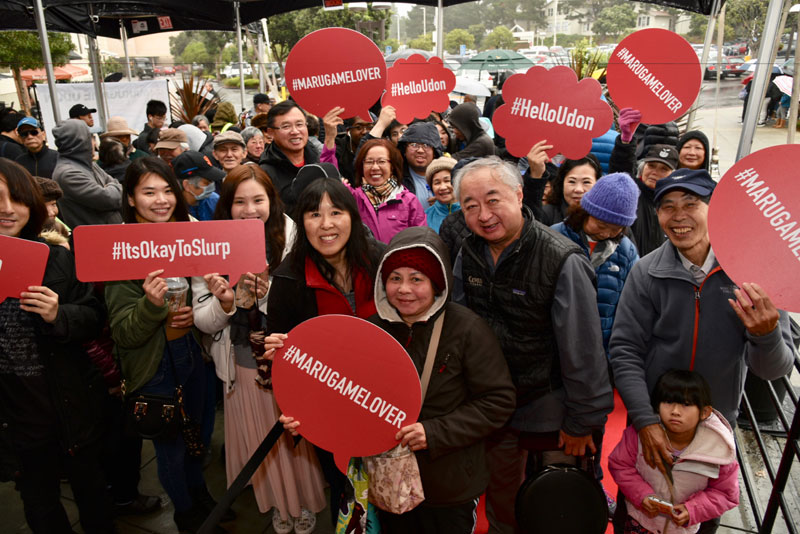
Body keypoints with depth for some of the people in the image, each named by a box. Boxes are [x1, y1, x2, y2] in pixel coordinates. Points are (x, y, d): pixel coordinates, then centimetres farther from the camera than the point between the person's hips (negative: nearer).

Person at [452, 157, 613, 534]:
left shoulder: (562, 260, -24)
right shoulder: (467, 254, -5)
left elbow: (582, 350, -20)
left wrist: (583, 422, -13)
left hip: (552, 409, -4)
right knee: (500, 499, 25)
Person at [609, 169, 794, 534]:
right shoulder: (646, 273, -13)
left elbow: (775, 370, -14)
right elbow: (625, 351, -12)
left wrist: (767, 336, -36)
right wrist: (645, 420, -21)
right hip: (651, 417, 0)